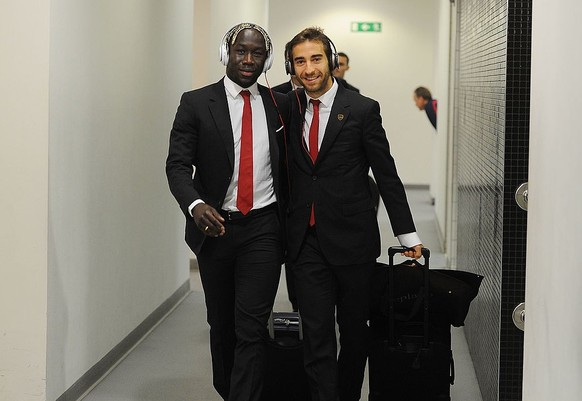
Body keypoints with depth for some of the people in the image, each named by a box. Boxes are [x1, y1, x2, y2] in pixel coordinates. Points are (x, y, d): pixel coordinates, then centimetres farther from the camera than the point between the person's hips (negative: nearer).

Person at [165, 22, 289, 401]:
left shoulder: (280, 106, 6)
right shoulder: (196, 103, -1)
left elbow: (288, 167, 13)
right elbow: (177, 164, -7)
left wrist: (290, 223, 8)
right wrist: (195, 205, -26)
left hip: (263, 228, 0)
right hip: (215, 227, 0)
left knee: (252, 326, -9)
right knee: (222, 324, 15)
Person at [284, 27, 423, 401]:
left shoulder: (362, 110, -4)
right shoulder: (288, 109, 6)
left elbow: (387, 175, -1)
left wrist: (408, 234, 0)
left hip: (352, 239, -2)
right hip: (306, 240, 2)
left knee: (355, 333, 10)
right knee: (317, 336, -3)